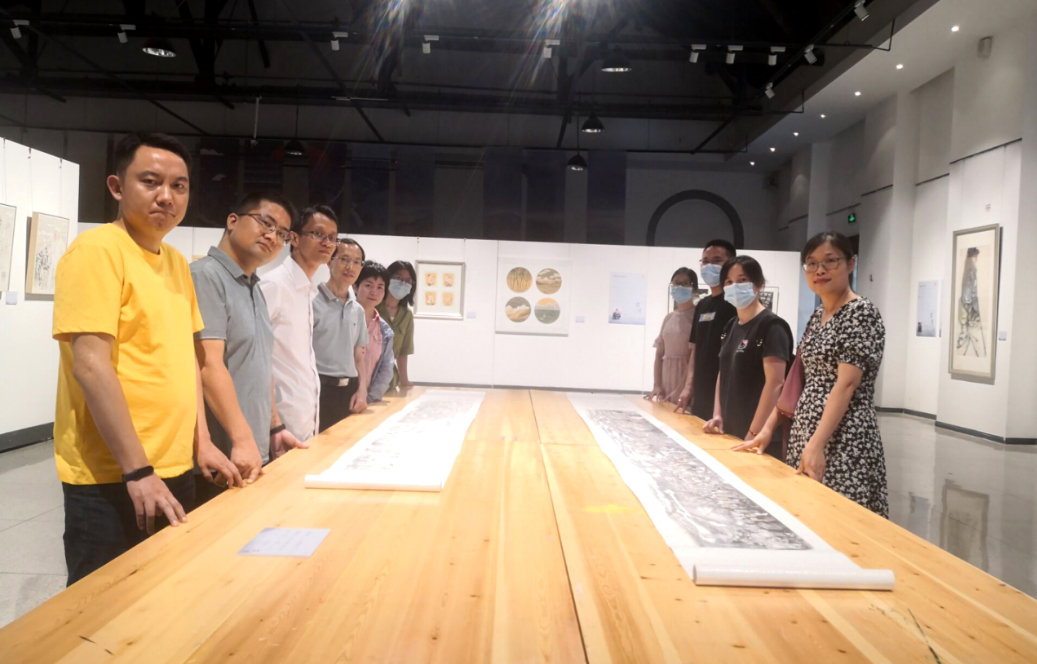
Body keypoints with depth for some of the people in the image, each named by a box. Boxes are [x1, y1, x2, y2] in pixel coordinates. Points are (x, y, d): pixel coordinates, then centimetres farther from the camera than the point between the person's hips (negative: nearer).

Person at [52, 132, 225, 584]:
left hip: (175, 471, 8)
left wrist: (201, 441, 9)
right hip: (112, 478, -7)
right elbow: (91, 366, -19)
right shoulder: (97, 250, -13)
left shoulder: (176, 263, 11)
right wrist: (138, 471, -20)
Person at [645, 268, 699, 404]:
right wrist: (657, 385, 0)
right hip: (666, 380, 6)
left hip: (687, 381, -6)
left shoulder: (697, 316, -6)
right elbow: (659, 354, 12)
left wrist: (680, 390, -17)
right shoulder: (668, 318, 13)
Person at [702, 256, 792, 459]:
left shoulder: (771, 326, -12)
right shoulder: (731, 326, 11)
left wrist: (754, 433, -21)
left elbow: (775, 383, -19)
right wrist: (717, 415, 4)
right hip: (730, 430, 7)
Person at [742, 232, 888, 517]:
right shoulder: (816, 316, 13)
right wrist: (768, 427, 10)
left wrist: (817, 444, -26)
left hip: (843, 441, -8)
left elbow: (846, 384, -19)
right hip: (806, 435, 8)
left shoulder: (861, 313, -11)